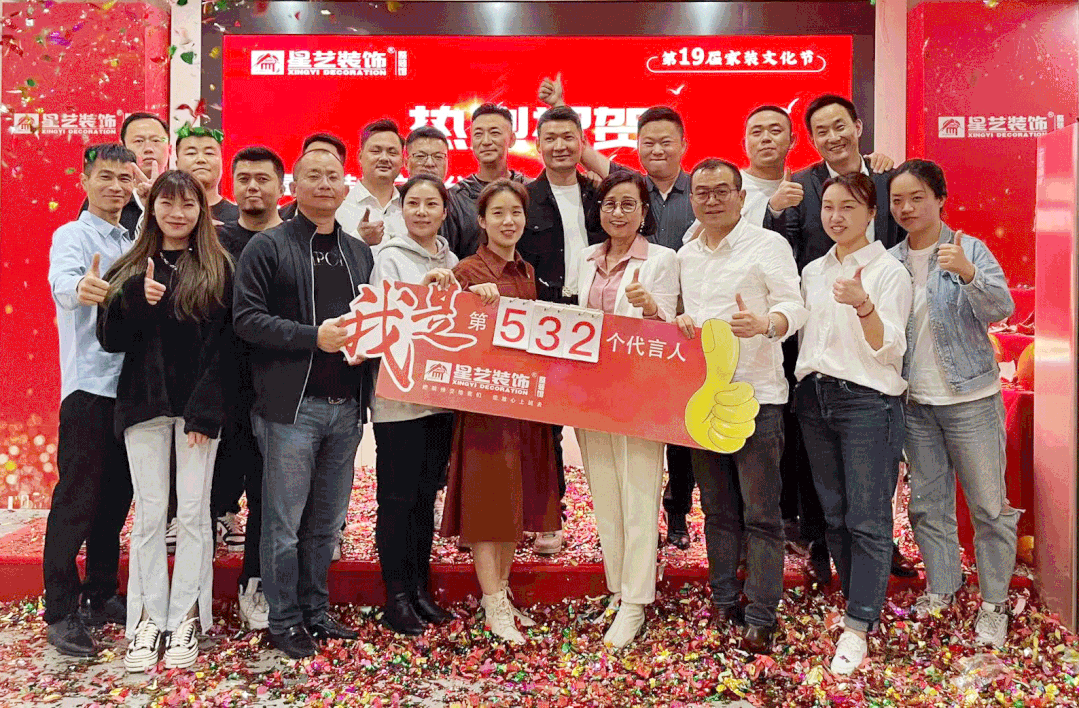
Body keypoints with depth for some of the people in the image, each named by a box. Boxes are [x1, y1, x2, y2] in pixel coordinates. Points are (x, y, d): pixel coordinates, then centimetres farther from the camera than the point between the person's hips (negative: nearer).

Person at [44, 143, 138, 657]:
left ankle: (100, 596, 25)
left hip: (131, 385, 7)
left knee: (117, 497, 12)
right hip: (89, 387, -6)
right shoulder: (73, 236, -3)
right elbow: (62, 281, -25)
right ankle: (60, 613, 6)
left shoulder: (132, 244, 17)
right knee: (77, 499, -3)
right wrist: (81, 288, -47)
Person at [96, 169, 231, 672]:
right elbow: (109, 339, 4)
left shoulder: (218, 268, 3)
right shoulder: (129, 271, 10)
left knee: (193, 511, 2)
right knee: (150, 513, 4)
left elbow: (224, 344, -4)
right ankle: (148, 618, 14)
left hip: (199, 404, -2)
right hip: (144, 403, 2)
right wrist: (136, 300, -14)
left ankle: (186, 618, 13)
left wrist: (204, 408, -12)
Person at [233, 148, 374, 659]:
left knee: (326, 521, 13)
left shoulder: (359, 253, 16)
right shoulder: (268, 247, -1)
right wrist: (314, 336, -19)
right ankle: (285, 620, 17)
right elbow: (247, 318, -10)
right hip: (292, 406, -5)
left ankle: (316, 611, 27)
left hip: (346, 406, 5)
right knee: (285, 521, 2)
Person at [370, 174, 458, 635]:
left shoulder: (451, 261, 13)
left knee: (426, 494, 13)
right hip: (398, 395, -6)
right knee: (397, 497, 1)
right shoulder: (390, 258, -5)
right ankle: (396, 597, 13)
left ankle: (421, 589, 24)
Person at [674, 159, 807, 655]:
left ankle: (761, 619, 7)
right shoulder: (685, 256, 16)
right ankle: (724, 604, 25)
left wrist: (766, 324, -33)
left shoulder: (768, 244, -2)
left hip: (756, 394, -6)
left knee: (761, 514, -2)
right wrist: (678, 322, -1)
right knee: (717, 509, 13)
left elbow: (794, 305, -12)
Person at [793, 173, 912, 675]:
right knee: (833, 513, 11)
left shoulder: (889, 271, -5)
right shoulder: (813, 271, 13)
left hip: (868, 401, -6)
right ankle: (858, 600, 26)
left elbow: (889, 350, -14)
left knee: (867, 519, -5)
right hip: (814, 397, 6)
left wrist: (864, 306, -29)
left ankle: (858, 628, 0)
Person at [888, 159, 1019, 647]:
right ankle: (941, 587, 31)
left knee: (988, 505, 4)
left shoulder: (969, 249, -8)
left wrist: (969, 274, -37)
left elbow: (1001, 308, -21)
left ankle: (993, 603, 19)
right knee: (926, 502, 13)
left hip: (970, 399, -4)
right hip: (915, 402, 4)